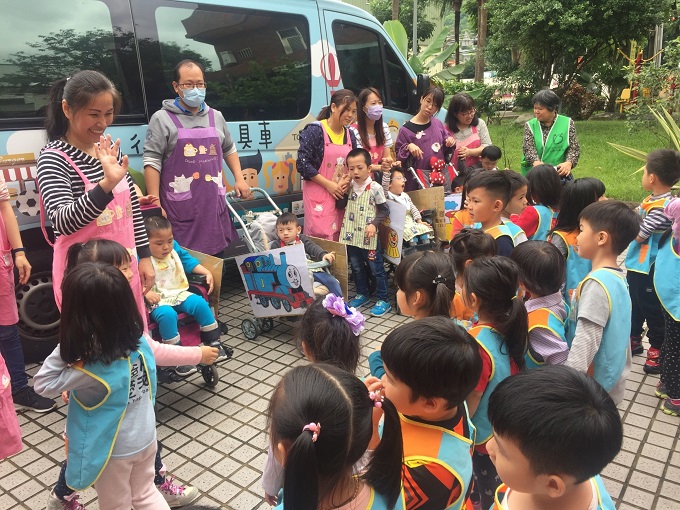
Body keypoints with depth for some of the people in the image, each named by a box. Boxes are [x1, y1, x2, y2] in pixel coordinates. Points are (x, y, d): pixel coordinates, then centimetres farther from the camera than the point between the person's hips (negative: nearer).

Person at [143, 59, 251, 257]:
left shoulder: (216, 117, 15)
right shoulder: (162, 119, -2)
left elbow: (229, 150, 28)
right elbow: (152, 162, -6)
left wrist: (239, 179, 15)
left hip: (214, 207, 5)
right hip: (180, 210, -5)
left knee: (216, 261, 13)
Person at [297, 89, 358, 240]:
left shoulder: (350, 135, 12)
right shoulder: (315, 130, -7)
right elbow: (303, 164, -14)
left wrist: (347, 181, -3)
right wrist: (329, 185, -15)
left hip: (341, 194, 6)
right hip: (318, 195, -6)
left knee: (338, 239, 7)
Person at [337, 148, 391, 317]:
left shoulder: (375, 187, -11)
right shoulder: (349, 186, 4)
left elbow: (384, 210, -6)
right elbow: (340, 206, 5)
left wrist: (374, 224, -18)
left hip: (368, 236, -6)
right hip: (351, 235, 6)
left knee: (376, 268, 3)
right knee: (357, 267, 18)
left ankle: (383, 300, 13)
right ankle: (362, 294, 35)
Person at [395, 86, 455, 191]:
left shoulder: (438, 124, 9)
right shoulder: (406, 129, -5)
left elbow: (446, 149, 21)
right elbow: (398, 158, -3)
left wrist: (450, 141, 1)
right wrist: (408, 147, -20)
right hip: (421, 177, -5)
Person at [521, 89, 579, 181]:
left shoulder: (567, 123, 3)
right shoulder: (530, 125, 5)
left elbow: (574, 148, -1)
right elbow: (528, 148, -7)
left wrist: (569, 162, -22)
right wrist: (535, 161, -29)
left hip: (559, 174, -1)